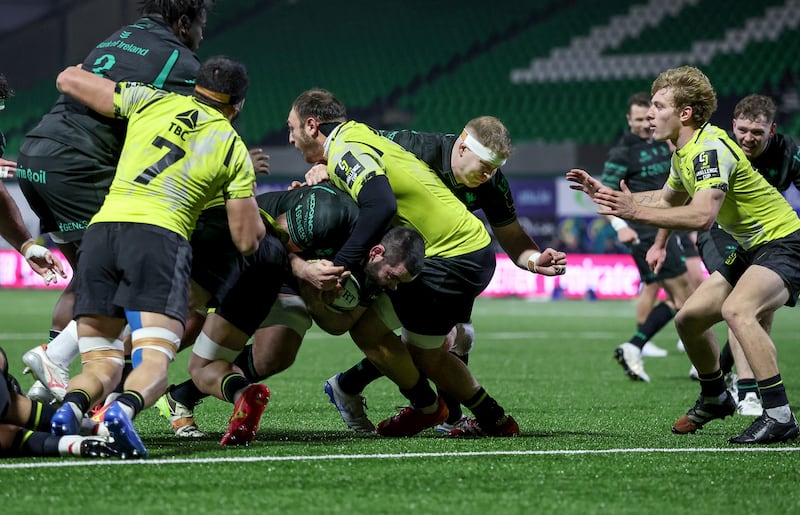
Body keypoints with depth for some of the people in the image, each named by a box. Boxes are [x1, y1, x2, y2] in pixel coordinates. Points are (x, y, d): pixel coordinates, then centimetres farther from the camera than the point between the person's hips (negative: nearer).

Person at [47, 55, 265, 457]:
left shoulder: (151, 102, 18)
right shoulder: (234, 151, 16)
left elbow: (68, 80, 23)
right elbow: (248, 240, 17)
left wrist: (77, 70, 47)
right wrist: (254, 205, 38)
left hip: (101, 228, 3)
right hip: (160, 235, -3)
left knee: (101, 366, 8)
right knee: (154, 362, -9)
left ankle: (71, 406, -27)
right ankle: (125, 408, -44)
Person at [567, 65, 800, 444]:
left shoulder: (711, 148, -23)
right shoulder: (684, 151, 8)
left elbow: (703, 216, -36)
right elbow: (668, 199, 28)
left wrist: (636, 211, -35)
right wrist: (605, 194, 20)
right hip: (749, 249, 10)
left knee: (737, 310, -33)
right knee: (689, 318, 12)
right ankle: (715, 398, 36)